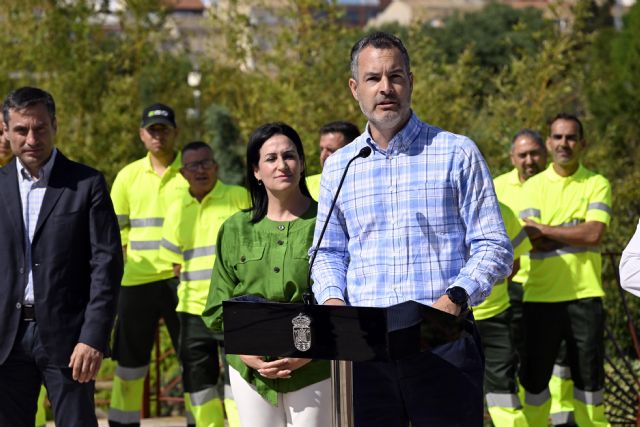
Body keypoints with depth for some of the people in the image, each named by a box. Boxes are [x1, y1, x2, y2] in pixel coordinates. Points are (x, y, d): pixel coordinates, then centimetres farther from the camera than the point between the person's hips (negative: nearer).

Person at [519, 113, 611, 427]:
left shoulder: (597, 184, 5)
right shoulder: (533, 186, 9)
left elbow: (594, 234, -11)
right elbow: (532, 242, -4)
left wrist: (545, 230, -9)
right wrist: (576, 233, -13)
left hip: (584, 294, -1)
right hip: (540, 295, 1)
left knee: (589, 375, 2)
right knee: (534, 377, 3)